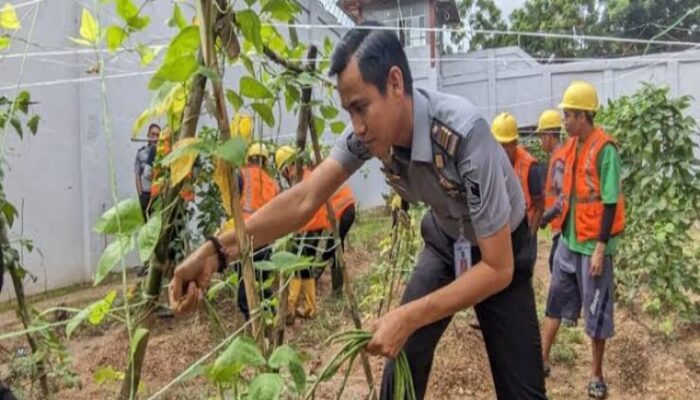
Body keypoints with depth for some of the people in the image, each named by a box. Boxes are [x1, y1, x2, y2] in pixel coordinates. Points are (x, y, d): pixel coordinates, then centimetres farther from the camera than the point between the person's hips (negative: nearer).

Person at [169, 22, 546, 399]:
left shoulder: (463, 134, -37)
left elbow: (498, 269, -33)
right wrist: (218, 248, -35)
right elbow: (305, 199, -24)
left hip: (500, 251, -3)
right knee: (402, 358, -5)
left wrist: (409, 317, -38)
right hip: (446, 242, 4)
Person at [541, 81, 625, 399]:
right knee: (556, 300, 14)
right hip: (569, 239, 8)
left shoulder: (605, 149, -16)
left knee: (596, 311, 6)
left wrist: (600, 248, -18)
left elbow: (610, 203, -17)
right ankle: (541, 359, 27)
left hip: (593, 244, -7)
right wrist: (565, 229, 16)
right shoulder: (574, 145, 7)